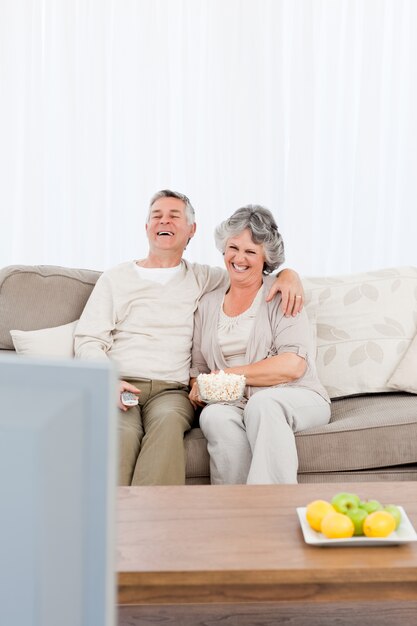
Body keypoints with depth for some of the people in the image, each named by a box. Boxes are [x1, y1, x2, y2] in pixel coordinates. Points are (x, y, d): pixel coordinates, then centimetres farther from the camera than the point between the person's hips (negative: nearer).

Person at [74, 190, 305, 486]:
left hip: (171, 390, 0)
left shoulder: (202, 279, 21)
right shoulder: (115, 278, 18)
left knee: (168, 421, -37)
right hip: (120, 388, 0)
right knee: (123, 431, -36)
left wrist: (289, 273, 2)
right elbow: (88, 339, 11)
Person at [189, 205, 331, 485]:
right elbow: (198, 365, 22)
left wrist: (229, 374, -9)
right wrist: (197, 387, -2)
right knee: (214, 416, -33)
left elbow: (293, 365, -9)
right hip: (235, 406, 3)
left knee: (262, 402, -37)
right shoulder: (208, 303, 18)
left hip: (295, 398, -2)